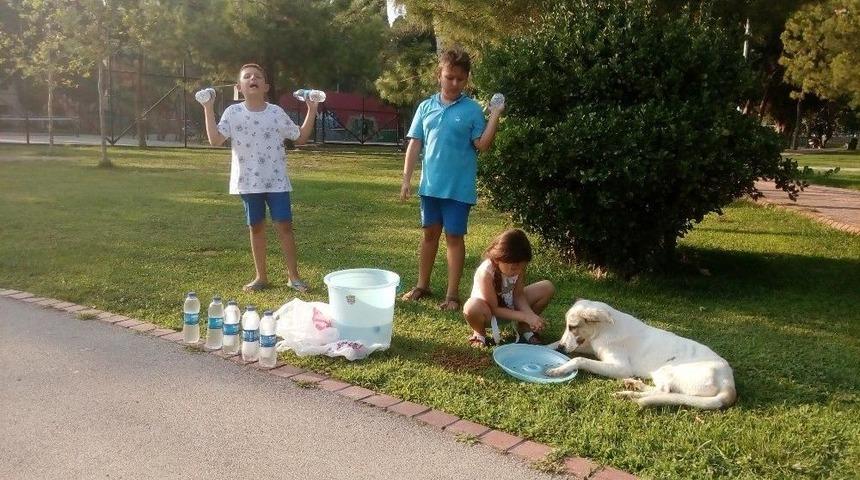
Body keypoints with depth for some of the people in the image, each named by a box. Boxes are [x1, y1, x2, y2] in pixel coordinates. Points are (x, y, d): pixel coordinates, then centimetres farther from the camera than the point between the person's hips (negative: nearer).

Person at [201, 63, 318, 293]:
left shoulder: (276, 113, 1)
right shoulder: (233, 112, 0)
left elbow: (300, 137, 7)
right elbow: (215, 139, -9)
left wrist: (311, 111, 0)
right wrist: (208, 109, -9)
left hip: (276, 181, 0)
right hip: (248, 182, 1)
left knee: (284, 226, -1)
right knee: (256, 227, 10)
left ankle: (294, 276, 10)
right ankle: (261, 276, 21)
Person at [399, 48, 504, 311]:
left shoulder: (472, 109, -4)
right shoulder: (426, 107, 5)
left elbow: (482, 145, -9)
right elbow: (415, 144, 5)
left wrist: (495, 117, -17)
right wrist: (406, 179, 2)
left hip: (459, 187, -3)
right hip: (430, 185, 3)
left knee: (454, 236, 4)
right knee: (429, 233, 14)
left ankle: (453, 294, 13)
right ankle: (422, 285, 29)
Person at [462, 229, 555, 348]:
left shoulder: (518, 266, -18)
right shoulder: (486, 273, -34)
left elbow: (519, 295, -9)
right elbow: (494, 309, -28)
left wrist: (531, 315, -28)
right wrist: (525, 316, -32)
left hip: (508, 305, 6)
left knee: (548, 287, -11)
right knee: (472, 307, -43)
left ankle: (524, 329, 6)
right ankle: (479, 333, -6)